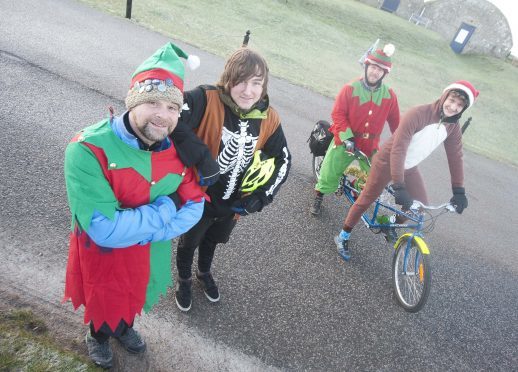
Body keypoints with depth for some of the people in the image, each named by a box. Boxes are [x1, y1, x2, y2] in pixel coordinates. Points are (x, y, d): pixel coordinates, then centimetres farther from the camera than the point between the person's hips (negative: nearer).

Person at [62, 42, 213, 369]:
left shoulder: (177, 146, -16)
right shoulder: (88, 150, -33)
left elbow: (195, 206, -13)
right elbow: (104, 230, -37)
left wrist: (140, 228, -25)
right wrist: (166, 208, -28)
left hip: (151, 254, 4)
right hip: (104, 255, -4)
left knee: (134, 298, 32)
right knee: (106, 303, 26)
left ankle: (124, 327, 66)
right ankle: (99, 336, 62)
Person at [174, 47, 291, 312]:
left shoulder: (269, 119, -13)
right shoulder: (207, 100, -29)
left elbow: (283, 159, -2)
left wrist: (261, 196, -12)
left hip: (234, 203, 4)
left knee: (212, 241, 31)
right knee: (189, 242, 23)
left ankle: (204, 273, 63)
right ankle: (184, 281, 56)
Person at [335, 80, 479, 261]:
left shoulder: (453, 126, -8)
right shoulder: (417, 114, -30)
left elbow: (455, 157, -1)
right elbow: (398, 149, -35)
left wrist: (459, 191, -5)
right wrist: (398, 187, -40)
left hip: (409, 167, 7)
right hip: (387, 162, -6)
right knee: (366, 200, 1)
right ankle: (343, 237, 18)